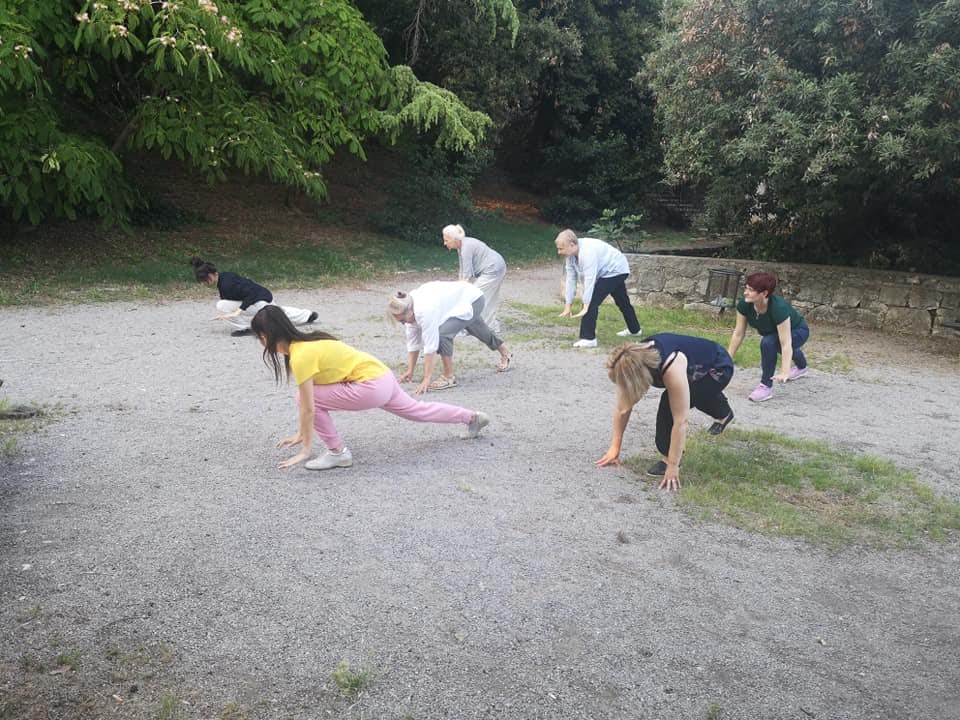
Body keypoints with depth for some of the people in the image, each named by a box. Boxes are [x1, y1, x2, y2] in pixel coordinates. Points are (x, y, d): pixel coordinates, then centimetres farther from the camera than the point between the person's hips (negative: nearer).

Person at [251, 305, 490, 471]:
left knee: (311, 396, -10)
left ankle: (338, 453, 2)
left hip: (371, 386, -10)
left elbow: (308, 407, -18)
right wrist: (300, 434, 19)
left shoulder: (301, 356, -19)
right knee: (415, 410, 27)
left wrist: (305, 450, -11)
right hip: (382, 377, 10)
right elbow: (308, 405, 16)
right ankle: (473, 418, 41)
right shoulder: (304, 344, 9)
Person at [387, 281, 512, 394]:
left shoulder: (424, 310, -38)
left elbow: (430, 345, -36)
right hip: (464, 304, 9)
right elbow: (413, 341, -5)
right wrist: (410, 371, -3)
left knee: (442, 333, -27)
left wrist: (427, 379, -32)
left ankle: (449, 377, -11)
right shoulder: (409, 307, -14)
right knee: (480, 331, 32)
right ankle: (505, 353, 59)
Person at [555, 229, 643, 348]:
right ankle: (635, 330, 48)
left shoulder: (587, 252, -36)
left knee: (592, 301, -20)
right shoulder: (570, 254, -9)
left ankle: (588, 338, -16)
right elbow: (571, 279, -8)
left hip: (615, 270, -10)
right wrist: (568, 306, -9)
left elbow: (589, 280, -39)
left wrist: (585, 307, -41)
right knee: (623, 302, 27)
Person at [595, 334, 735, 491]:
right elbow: (622, 408, -15)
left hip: (719, 368, -8)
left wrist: (673, 466, -36)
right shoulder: (634, 360, -25)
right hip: (698, 368, 8)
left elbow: (681, 421, -40)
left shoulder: (672, 368, -44)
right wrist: (614, 447, -14)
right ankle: (724, 413, 66)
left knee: (670, 403, -28)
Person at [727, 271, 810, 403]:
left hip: (798, 331, -7)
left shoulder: (779, 308, -42)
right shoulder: (744, 304, -27)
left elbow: (786, 344, -42)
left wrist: (784, 373, -48)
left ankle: (766, 387, -17)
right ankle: (801, 367, 69)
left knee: (768, 343, -33)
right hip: (774, 332, 7)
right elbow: (738, 333, -17)